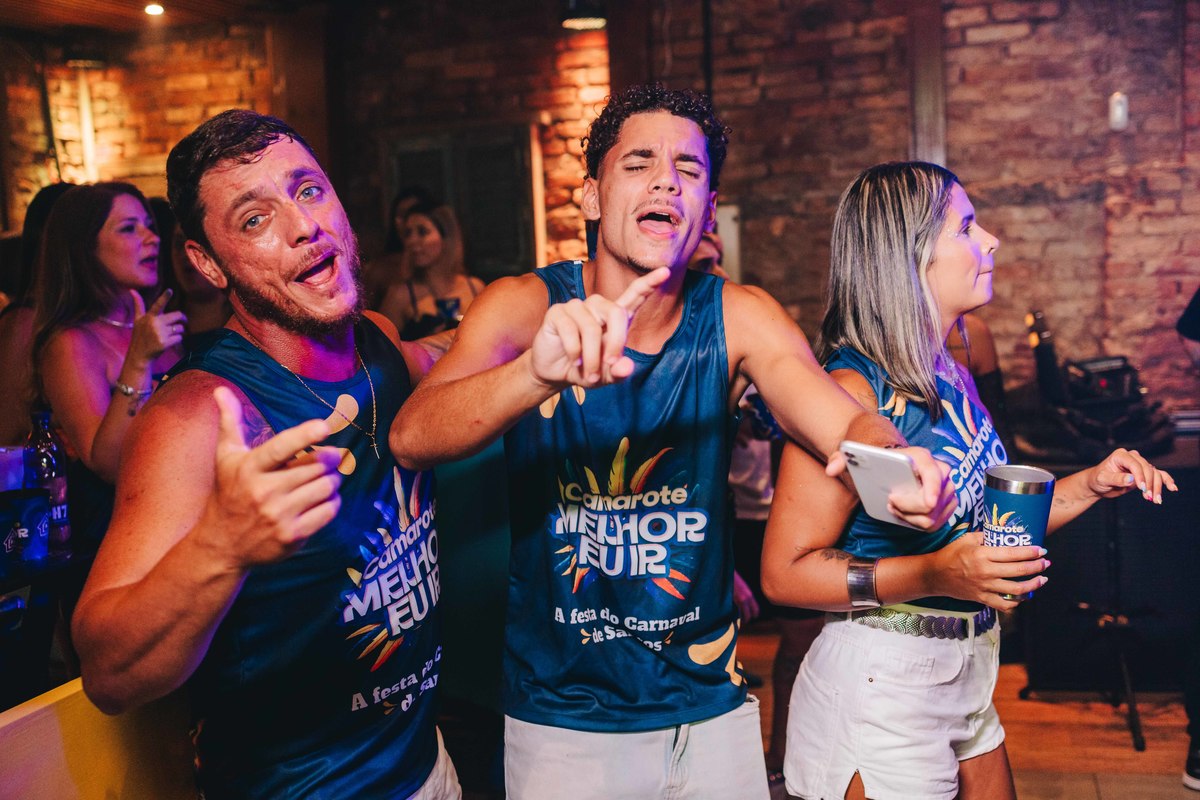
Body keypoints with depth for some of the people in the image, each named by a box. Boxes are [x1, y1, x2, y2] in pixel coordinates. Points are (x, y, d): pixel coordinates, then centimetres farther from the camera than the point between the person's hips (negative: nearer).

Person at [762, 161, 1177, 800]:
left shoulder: (953, 378, 6)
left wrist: (1089, 485, 5)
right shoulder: (853, 388, -20)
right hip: (878, 682, -8)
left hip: (966, 677, 9)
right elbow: (784, 572, -21)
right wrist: (933, 576, -29)